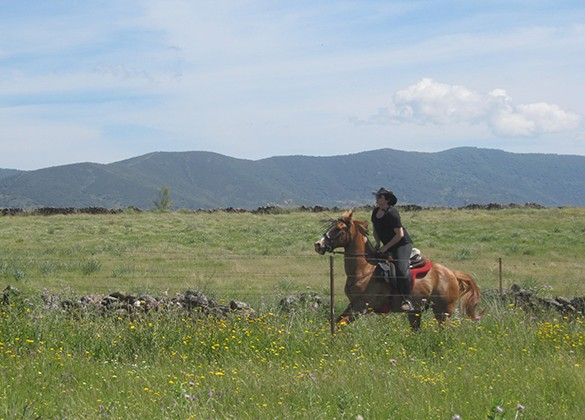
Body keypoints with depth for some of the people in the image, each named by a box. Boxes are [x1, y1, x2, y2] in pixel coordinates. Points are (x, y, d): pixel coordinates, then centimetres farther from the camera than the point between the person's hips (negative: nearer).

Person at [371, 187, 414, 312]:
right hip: (387, 247, 9)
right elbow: (375, 231, 20)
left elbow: (400, 235, -21)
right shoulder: (375, 212, 5)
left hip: (402, 244, -9)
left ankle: (407, 301, -22)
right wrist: (378, 243, 5)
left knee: (402, 269, -24)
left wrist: (385, 247, -17)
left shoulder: (392, 213, -21)